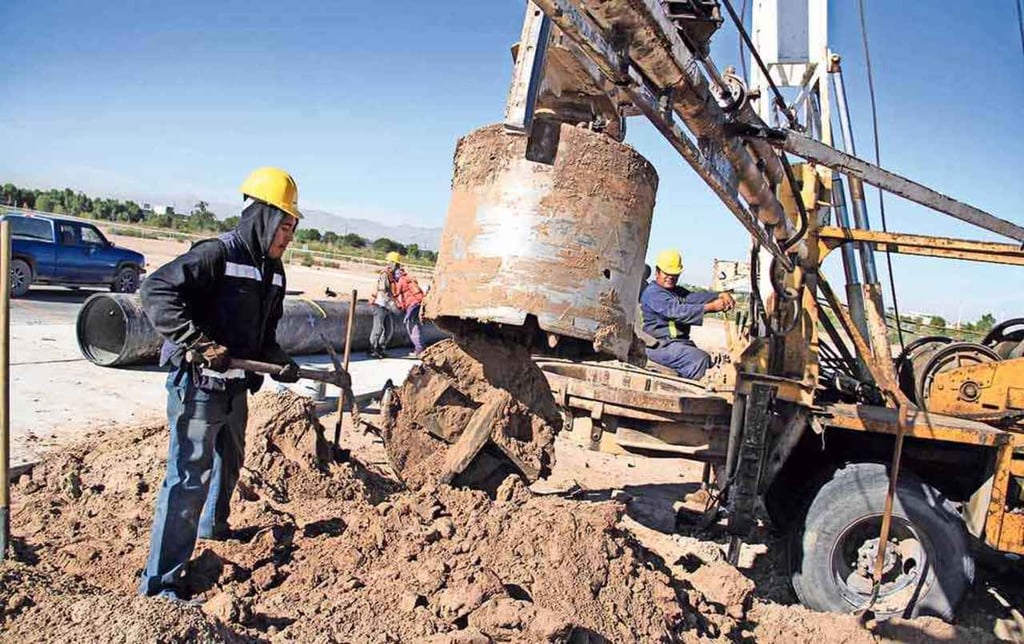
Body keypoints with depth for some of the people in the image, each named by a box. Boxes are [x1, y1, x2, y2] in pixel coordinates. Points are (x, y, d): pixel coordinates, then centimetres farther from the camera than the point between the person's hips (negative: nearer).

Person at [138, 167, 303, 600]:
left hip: (236, 387, 9)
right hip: (198, 385, -9)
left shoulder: (273, 271, 10)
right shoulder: (216, 255, -17)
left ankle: (213, 526, 53)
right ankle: (160, 581, 4)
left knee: (229, 462, 27)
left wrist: (280, 362, 0)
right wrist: (197, 343, -31)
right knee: (190, 478, -7)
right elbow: (156, 292, -25)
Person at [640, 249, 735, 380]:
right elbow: (676, 311, -23)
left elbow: (693, 297, 2)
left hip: (680, 342, 9)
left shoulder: (677, 292, 20)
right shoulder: (653, 293, -10)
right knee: (700, 359, -24)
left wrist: (720, 296, -16)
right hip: (661, 346, -9)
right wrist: (711, 307, -27)